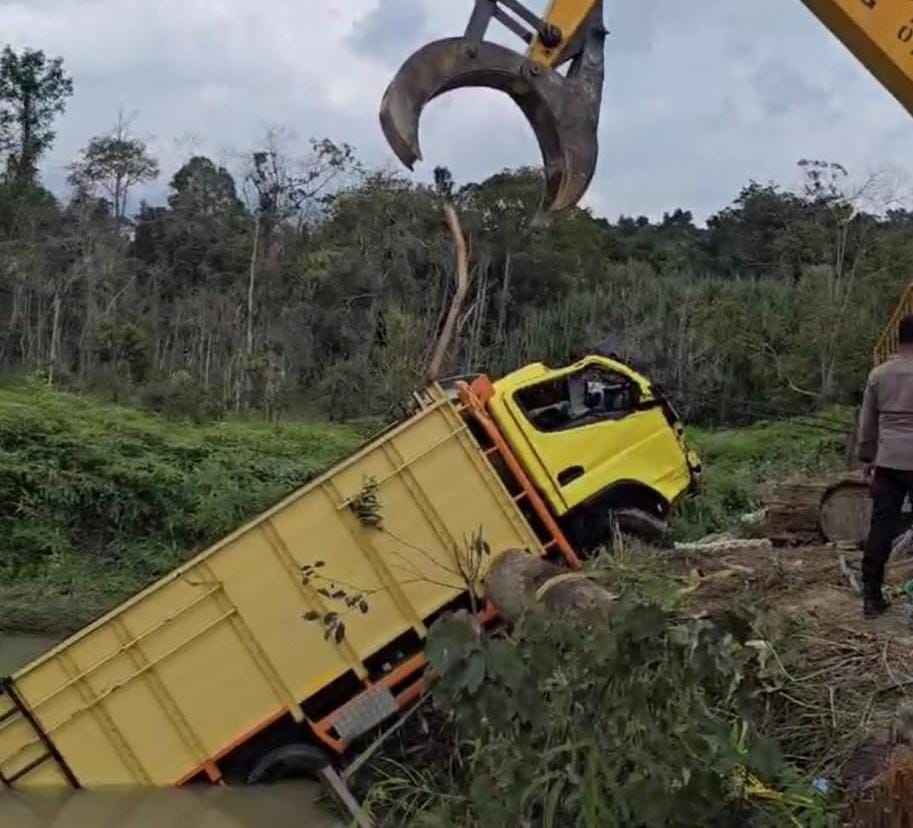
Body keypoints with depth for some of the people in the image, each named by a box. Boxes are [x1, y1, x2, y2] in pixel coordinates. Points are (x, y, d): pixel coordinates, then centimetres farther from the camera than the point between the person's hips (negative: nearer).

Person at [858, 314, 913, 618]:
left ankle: (871, 597, 7)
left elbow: (867, 422, 10)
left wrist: (867, 459, 19)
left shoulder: (878, 374, 5)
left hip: (887, 462, 4)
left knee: (881, 528, 6)